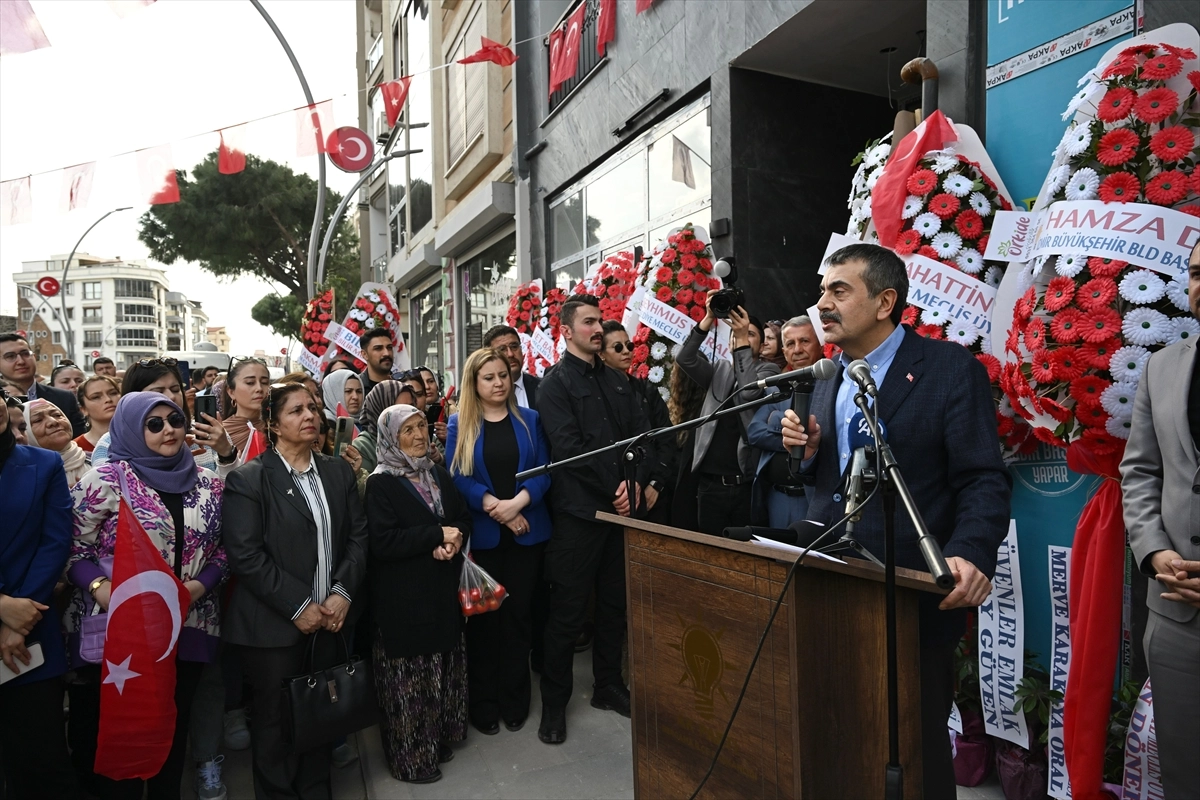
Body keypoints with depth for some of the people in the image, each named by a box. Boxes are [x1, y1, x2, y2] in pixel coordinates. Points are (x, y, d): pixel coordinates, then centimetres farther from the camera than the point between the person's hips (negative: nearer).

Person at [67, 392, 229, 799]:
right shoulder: (105, 479, -6)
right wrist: (100, 587, -20)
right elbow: (73, 550, -4)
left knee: (174, 730, 16)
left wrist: (198, 586, -8)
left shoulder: (208, 483, 5)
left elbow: (222, 551, 8)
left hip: (185, 627, 3)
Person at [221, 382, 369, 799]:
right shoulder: (248, 479, -6)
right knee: (277, 718, 10)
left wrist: (343, 593, -8)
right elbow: (245, 555, -14)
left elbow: (359, 535, 6)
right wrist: (298, 606, -16)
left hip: (331, 617, 4)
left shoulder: (338, 471, 8)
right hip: (274, 624, -4)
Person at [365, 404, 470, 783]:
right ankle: (410, 757, 22)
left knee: (443, 672, 16)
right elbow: (382, 542, -20)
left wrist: (455, 539, -12)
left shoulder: (439, 474, 9)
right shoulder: (380, 483, -11)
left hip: (443, 591, 6)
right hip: (403, 599, -6)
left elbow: (464, 518, 10)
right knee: (408, 680, 6)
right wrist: (437, 534, -20)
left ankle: (439, 739, 34)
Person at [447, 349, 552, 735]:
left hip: (527, 533, 1)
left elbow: (544, 470, -1)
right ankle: (482, 701, 23)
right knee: (483, 616, 8)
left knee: (518, 614, 9)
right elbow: (457, 478, -6)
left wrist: (518, 503, -18)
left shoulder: (529, 420, 5)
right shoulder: (459, 424, 2)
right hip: (482, 535, -1)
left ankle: (514, 700, 25)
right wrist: (496, 509, -17)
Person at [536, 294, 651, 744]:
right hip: (579, 510, -6)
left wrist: (635, 482, -9)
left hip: (621, 506, 6)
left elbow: (642, 435, 8)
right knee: (568, 611, 3)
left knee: (615, 603, 15)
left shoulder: (616, 382, 15)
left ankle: (608, 686, 32)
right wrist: (614, 487, -15)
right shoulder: (555, 384, -4)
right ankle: (554, 703, 18)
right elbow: (569, 447, -15)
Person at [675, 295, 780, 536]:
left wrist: (742, 341, -18)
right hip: (710, 482, 3)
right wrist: (708, 319, -12)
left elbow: (749, 391, -16)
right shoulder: (718, 369, 15)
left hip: (748, 482, -3)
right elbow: (684, 359, -3)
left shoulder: (769, 370, 5)